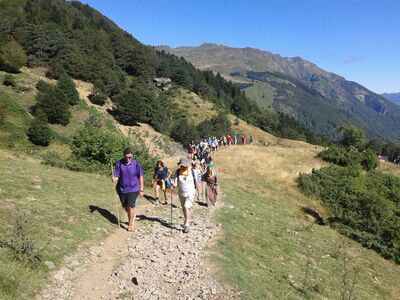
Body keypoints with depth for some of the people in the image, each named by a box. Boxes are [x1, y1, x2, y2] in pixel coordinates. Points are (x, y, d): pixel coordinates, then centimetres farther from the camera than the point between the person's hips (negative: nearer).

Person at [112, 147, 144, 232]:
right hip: (122, 189, 3)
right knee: (125, 206, 17)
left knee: (131, 206, -6)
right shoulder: (119, 163, -8)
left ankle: (130, 224, 11)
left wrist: (141, 190, -1)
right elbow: (116, 176, -4)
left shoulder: (136, 164, -10)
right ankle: (131, 217, 45)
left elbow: (140, 177, -2)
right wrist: (114, 179, -28)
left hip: (133, 189, -3)